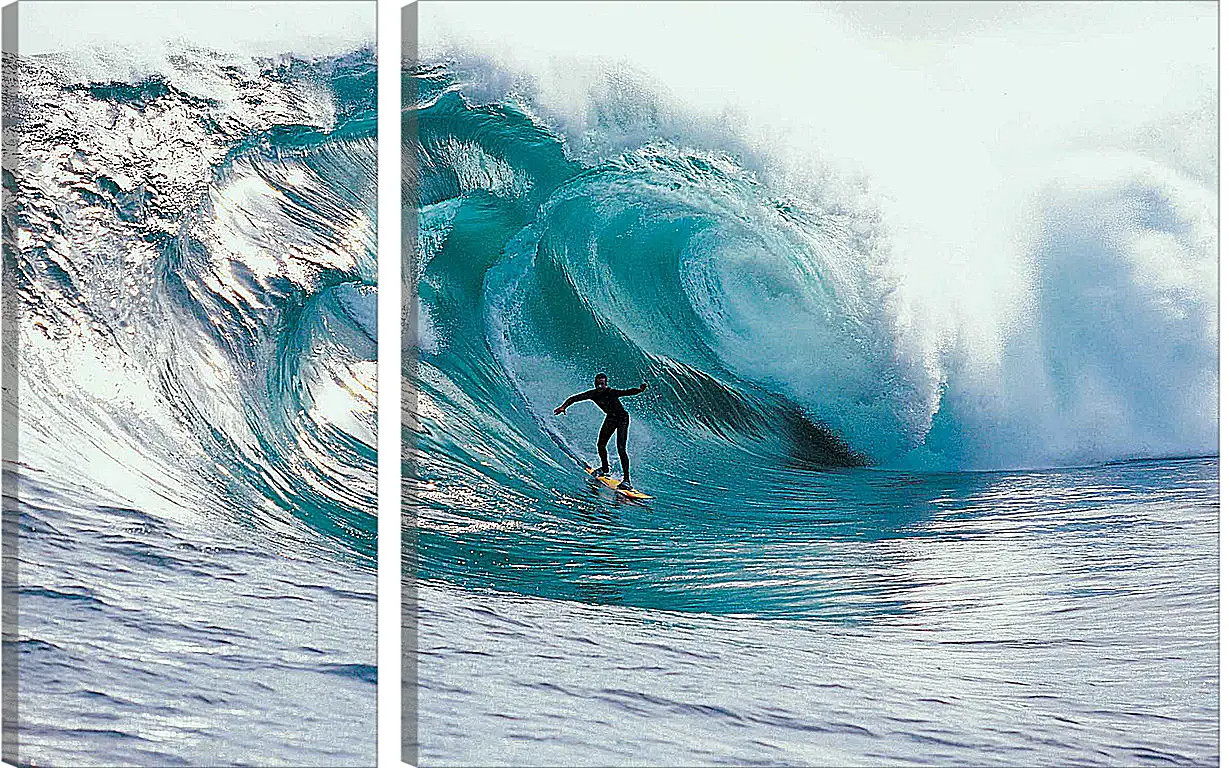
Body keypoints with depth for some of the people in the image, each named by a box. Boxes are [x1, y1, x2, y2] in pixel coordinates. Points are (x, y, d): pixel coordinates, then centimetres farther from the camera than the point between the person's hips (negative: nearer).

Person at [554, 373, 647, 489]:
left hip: (622, 418, -6)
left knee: (621, 448, -16)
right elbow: (573, 398, -11)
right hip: (611, 418, 6)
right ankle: (605, 469, 32)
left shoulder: (611, 392, -29)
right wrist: (564, 406, -28)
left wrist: (640, 389, -62)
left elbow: (627, 392, -42)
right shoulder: (593, 394, -14)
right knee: (601, 444, 5)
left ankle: (627, 479, -16)